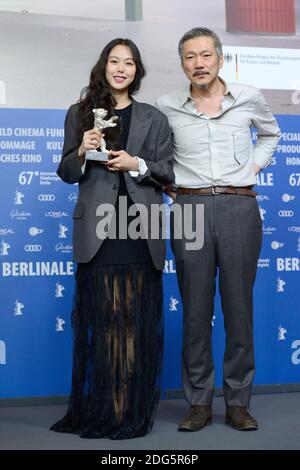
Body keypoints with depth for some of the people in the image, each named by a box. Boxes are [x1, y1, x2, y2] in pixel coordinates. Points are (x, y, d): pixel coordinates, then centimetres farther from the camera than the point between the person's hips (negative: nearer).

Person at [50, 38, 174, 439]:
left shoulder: (154, 118, 12)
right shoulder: (79, 114, 12)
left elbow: (168, 173, 10)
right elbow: (67, 173, 11)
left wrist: (137, 164, -8)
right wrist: (82, 151, -8)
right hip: (97, 229, 0)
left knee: (138, 322, 1)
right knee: (99, 320, 1)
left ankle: (134, 412, 8)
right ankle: (97, 411, 10)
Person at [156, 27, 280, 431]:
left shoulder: (249, 99, 6)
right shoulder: (167, 107, 5)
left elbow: (271, 134, 25)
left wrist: (254, 167, 10)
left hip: (239, 206, 0)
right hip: (190, 208, 0)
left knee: (239, 306, 2)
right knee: (196, 308, 2)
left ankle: (238, 402, 12)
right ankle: (199, 402, 12)